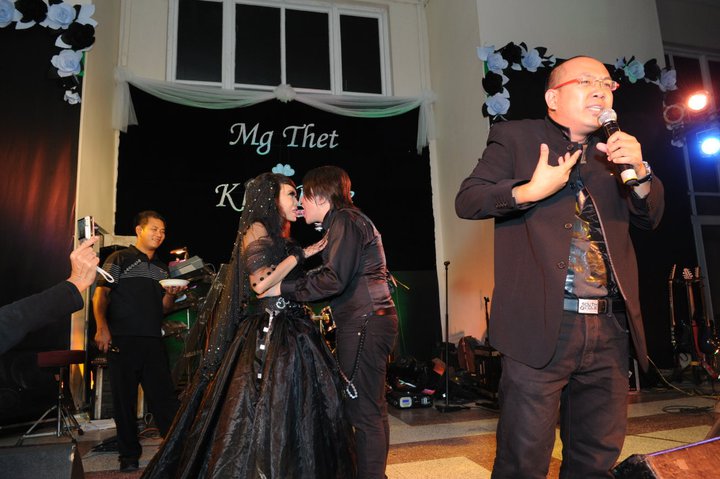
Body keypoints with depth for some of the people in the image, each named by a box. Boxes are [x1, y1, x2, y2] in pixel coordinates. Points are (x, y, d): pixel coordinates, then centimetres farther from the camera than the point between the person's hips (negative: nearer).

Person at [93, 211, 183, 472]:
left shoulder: (162, 268, 19)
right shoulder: (120, 258, 5)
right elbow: (101, 295, -5)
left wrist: (171, 294, -2)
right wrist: (102, 327, -18)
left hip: (153, 341, 4)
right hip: (122, 340, -3)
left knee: (165, 396, 1)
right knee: (124, 398, 4)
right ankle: (129, 455, 17)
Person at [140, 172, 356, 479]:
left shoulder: (278, 237, 20)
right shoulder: (257, 230, -4)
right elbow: (261, 283, -16)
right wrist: (300, 254, -11)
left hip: (289, 332, 9)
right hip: (269, 332, -9)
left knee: (291, 413, 10)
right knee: (268, 409, -5)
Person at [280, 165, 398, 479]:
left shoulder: (345, 220, -9)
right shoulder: (344, 221, 22)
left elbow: (334, 279, -20)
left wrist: (284, 288, -12)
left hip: (363, 323, -11)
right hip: (369, 322, 11)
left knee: (364, 412, -4)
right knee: (373, 409, 17)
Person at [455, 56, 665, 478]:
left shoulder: (613, 150, 19)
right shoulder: (516, 137, 5)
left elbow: (650, 218, 18)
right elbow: (466, 200, -2)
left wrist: (638, 170, -1)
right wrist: (531, 190, -16)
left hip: (609, 328, 6)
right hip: (542, 323, -5)